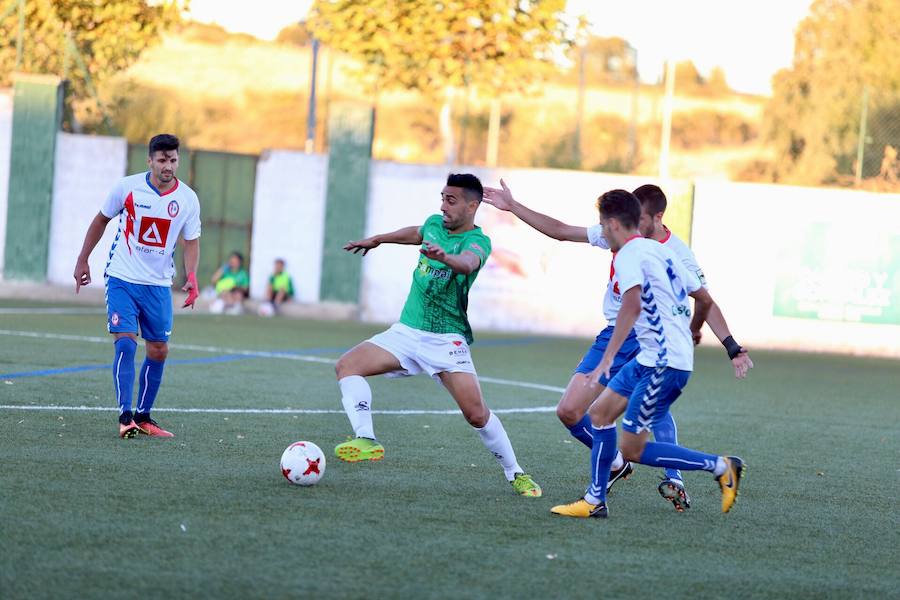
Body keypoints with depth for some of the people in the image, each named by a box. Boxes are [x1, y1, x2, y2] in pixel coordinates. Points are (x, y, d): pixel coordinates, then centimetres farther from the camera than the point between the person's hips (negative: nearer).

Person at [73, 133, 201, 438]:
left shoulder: (187, 199, -4)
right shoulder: (127, 187, -9)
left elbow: (191, 241, 5)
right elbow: (101, 220, 6)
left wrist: (191, 277, -12)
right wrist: (82, 260, 8)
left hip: (159, 285, 3)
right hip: (122, 279, -3)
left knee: (159, 351, 5)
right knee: (125, 342, -16)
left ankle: (143, 416, 19)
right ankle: (125, 416, -16)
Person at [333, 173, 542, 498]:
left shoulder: (477, 241, -12)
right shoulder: (435, 224, 7)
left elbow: (467, 263, -37)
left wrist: (444, 257, -58)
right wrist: (376, 240, 42)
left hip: (447, 338, -6)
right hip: (406, 332, 6)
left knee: (476, 414, -15)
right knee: (347, 365, -14)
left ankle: (515, 474, 5)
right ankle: (366, 440, -24)